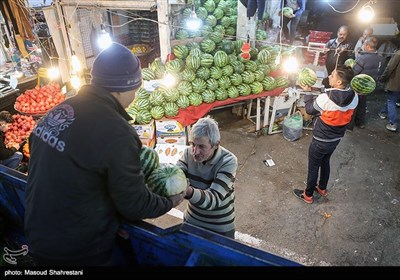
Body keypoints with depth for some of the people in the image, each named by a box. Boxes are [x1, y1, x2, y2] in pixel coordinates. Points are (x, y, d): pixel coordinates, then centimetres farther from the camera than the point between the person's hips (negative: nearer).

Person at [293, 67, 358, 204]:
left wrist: (307, 92, 1)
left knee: (313, 167, 13)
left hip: (321, 141, -6)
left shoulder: (325, 98, -31)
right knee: (325, 162, 28)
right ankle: (322, 188, 48)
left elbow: (309, 110, -12)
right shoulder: (354, 97, -12)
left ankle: (308, 195, 32)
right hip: (336, 139, 6)